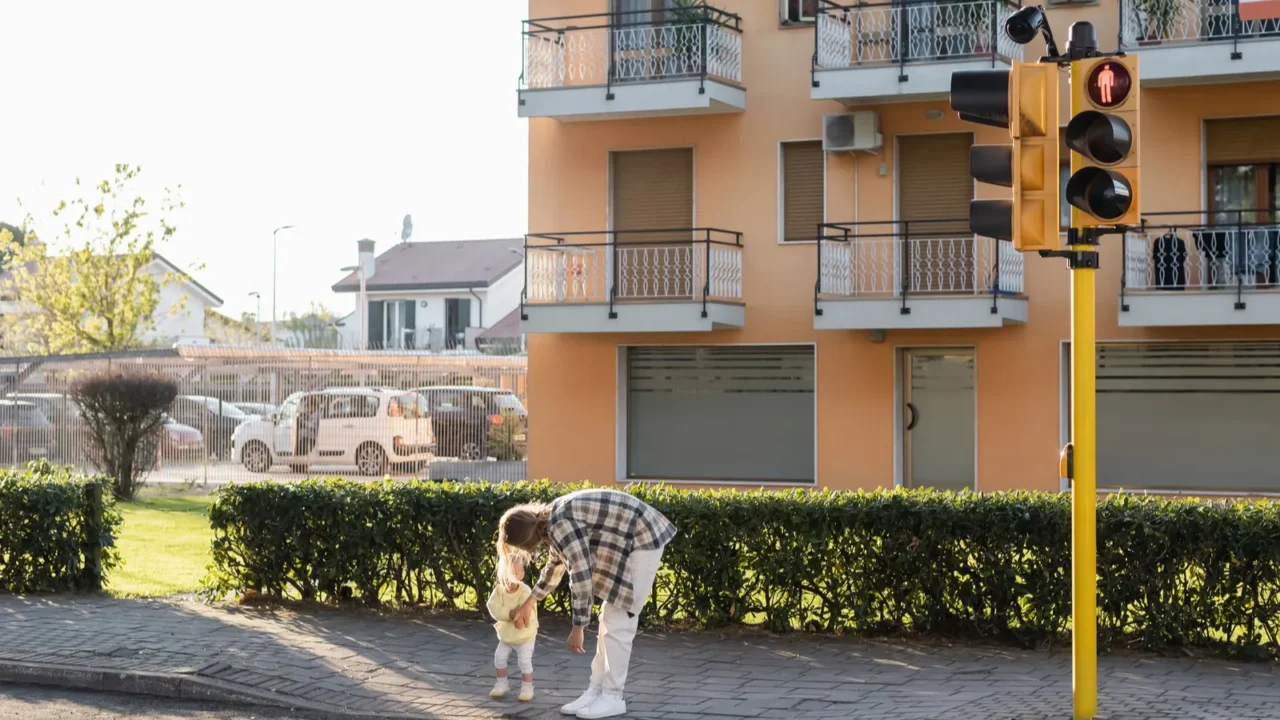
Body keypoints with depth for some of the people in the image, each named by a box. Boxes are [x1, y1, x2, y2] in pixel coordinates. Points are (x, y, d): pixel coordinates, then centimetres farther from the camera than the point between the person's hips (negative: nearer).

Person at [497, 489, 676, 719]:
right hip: (629, 543, 10)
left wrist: (578, 627, -19)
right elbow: (556, 564, 26)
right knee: (609, 620, 11)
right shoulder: (552, 521, 8)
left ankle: (612, 697, -1)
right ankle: (597, 691, 14)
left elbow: (581, 573, -25)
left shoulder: (561, 524, -23)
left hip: (643, 540, -10)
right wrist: (529, 602, 33)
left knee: (617, 622, -8)